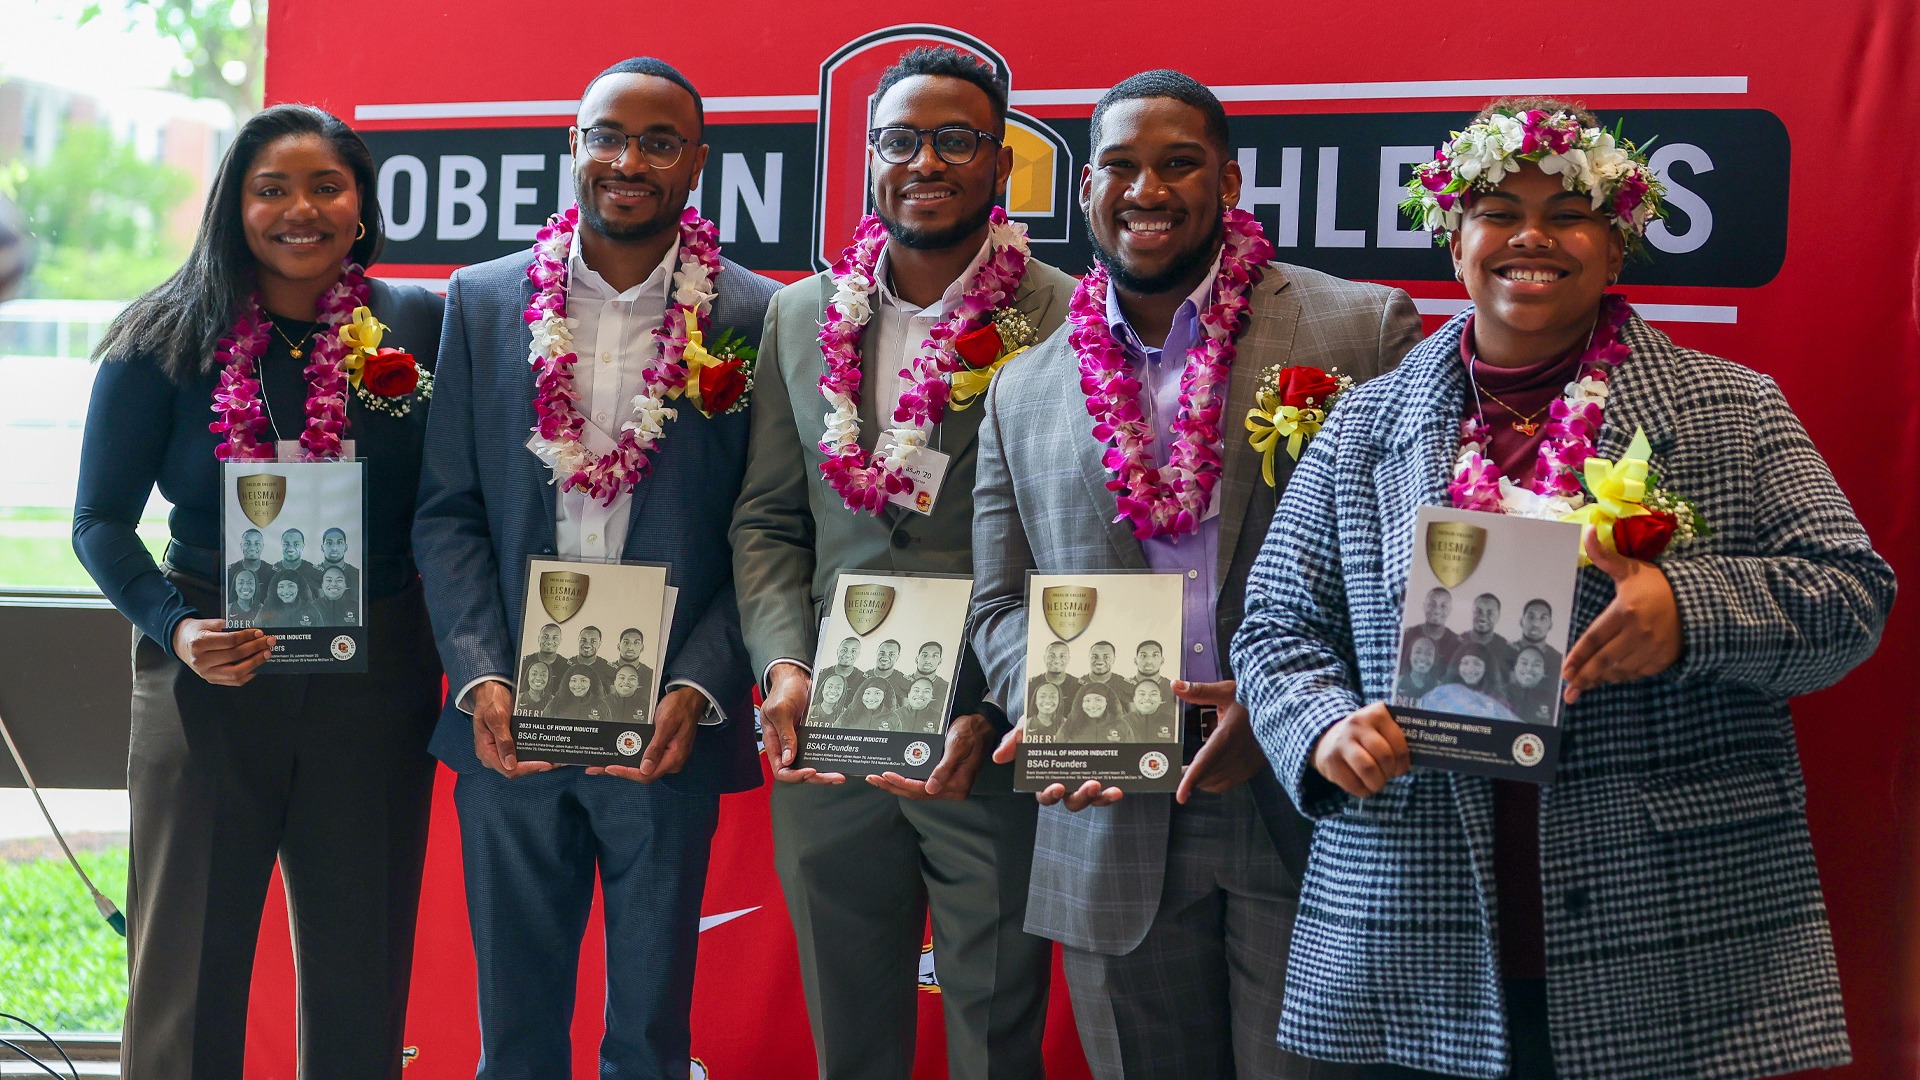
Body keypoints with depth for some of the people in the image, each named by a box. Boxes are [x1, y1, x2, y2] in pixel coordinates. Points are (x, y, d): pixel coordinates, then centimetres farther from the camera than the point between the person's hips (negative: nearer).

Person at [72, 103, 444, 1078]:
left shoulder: (420, 328, 2)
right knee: (186, 967, 6)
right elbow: (101, 520, 2)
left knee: (358, 971, 10)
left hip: (374, 685, 1)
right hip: (208, 678, -1)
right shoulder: (164, 344, 0)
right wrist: (176, 628, -14)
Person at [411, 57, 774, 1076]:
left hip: (667, 728, -1)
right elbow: (447, 511, 4)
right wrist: (482, 677, -8)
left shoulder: (755, 318, -2)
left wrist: (697, 691, -13)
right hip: (509, 721, 2)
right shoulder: (483, 301, 5)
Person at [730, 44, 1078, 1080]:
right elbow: (766, 519, 10)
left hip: (991, 751, -4)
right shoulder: (801, 315, 8)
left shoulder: (1066, 322, -7)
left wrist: (996, 716, -18)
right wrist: (785, 665, -6)